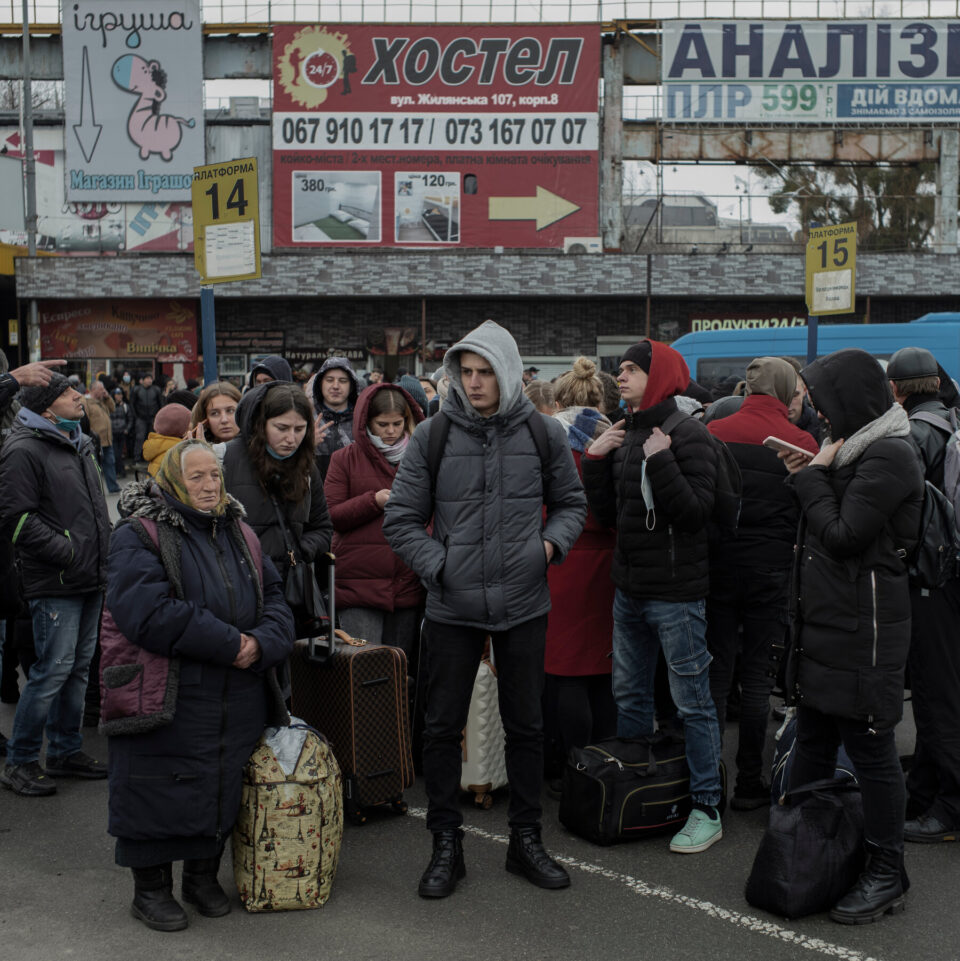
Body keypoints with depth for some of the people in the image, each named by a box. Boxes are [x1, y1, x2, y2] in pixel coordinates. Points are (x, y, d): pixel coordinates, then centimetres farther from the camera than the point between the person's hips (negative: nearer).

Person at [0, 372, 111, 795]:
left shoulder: (79, 446, 18)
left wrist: (104, 556, 17)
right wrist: (67, 551, -19)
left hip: (90, 579, 9)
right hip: (55, 584, -9)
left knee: (78, 667, 14)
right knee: (54, 669, -7)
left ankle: (66, 751, 25)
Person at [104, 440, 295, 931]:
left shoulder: (239, 534, 12)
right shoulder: (138, 536, -9)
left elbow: (274, 598, 9)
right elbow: (150, 612, -22)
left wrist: (262, 643, -14)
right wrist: (229, 645, -21)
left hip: (236, 700, 6)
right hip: (164, 698, -6)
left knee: (223, 787, 13)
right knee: (159, 788, 2)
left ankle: (203, 875, 32)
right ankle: (151, 888, 20)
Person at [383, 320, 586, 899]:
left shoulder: (543, 434, 1)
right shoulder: (432, 436, -2)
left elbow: (571, 503, 13)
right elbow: (402, 520, 1)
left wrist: (552, 543, -5)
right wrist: (439, 564, -10)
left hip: (524, 605, 1)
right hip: (453, 607, -1)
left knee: (526, 725, 11)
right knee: (443, 727, 6)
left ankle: (526, 840, 28)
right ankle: (447, 846, 21)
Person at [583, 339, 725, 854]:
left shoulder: (687, 434, -12)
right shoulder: (626, 434, 10)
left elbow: (696, 511, -20)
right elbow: (609, 514, 11)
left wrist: (661, 461, -23)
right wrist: (596, 459, 1)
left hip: (676, 593, -8)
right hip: (630, 588, 8)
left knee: (693, 702, 1)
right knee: (629, 695, 17)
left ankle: (707, 810, 11)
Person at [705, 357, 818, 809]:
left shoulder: (713, 433, -3)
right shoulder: (801, 443, -6)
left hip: (717, 565, 1)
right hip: (771, 571, -1)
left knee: (715, 672, 9)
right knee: (757, 678, 7)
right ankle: (749, 784, 14)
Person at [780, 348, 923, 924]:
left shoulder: (888, 456, -16)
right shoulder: (856, 450, 14)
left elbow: (844, 536, -19)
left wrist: (814, 477, -9)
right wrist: (810, 477, 5)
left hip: (863, 630, -10)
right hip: (825, 622, 10)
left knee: (870, 750, 0)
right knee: (814, 741, 18)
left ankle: (887, 876, 12)